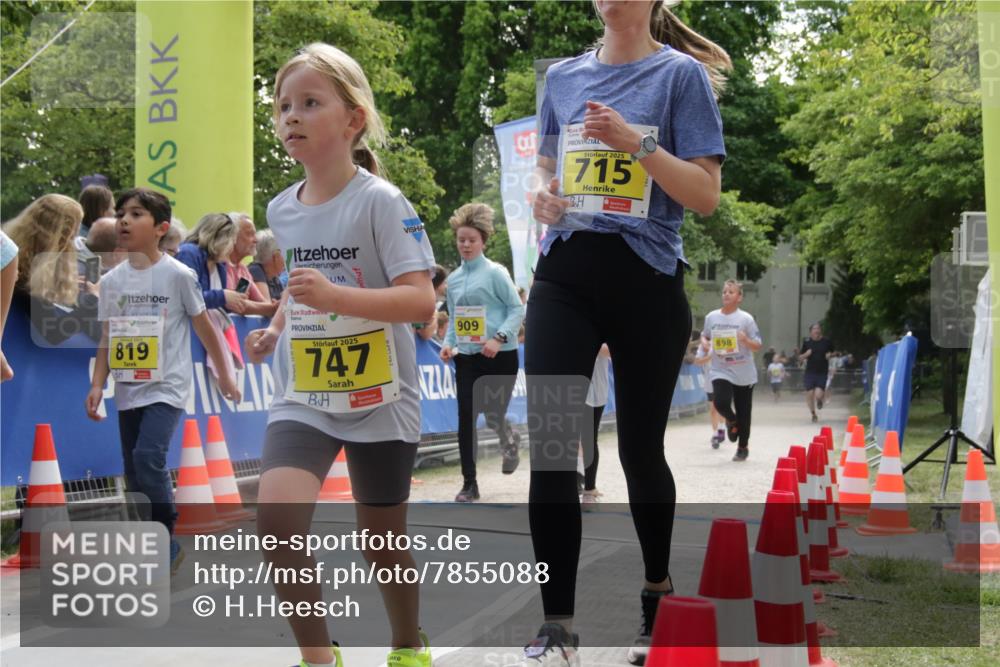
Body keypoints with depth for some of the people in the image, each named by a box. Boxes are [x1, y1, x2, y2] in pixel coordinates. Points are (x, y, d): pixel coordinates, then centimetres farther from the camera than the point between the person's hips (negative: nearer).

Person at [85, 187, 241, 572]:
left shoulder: (177, 275, -7)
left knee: (149, 458, -22)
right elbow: (108, 339, 10)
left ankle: (166, 546, -9)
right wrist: (97, 384, -1)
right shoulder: (112, 280, 6)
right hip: (128, 391, 6)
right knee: (134, 472, 9)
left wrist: (224, 375, 8)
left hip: (167, 387, -6)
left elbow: (203, 327, 1)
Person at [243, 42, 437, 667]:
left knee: (383, 540, 10)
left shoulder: (380, 201, -14)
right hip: (302, 396, 4)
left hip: (379, 398, -4)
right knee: (277, 518, -18)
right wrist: (275, 328, 4)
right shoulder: (281, 209, 5)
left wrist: (336, 297, -33)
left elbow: (421, 299, -21)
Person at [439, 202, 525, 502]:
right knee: (466, 417, -1)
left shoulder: (495, 272, -7)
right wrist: (448, 343, 0)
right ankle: (469, 483, 7)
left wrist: (500, 338, -21)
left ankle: (509, 440, 36)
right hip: (467, 357, 5)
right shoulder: (454, 278, 10)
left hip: (499, 356, -5)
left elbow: (517, 309, -9)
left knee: (493, 414, -2)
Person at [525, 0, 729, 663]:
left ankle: (658, 594, 31)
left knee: (640, 448, 8)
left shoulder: (681, 73, -1)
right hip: (564, 276, 3)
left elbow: (706, 195, -6)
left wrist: (634, 140, -18)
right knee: (550, 445, -9)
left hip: (647, 281, -3)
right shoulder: (563, 75, 13)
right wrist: (542, 198, 1)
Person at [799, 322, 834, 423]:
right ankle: (813, 414, 23)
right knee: (810, 395, -1)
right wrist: (806, 354, -11)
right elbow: (800, 358, 9)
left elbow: (834, 353, 17)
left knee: (818, 395, -14)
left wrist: (830, 355, -5)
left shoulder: (827, 342, 0)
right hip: (810, 372, 1)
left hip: (822, 373, -1)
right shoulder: (806, 342, 2)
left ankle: (819, 400, 25)